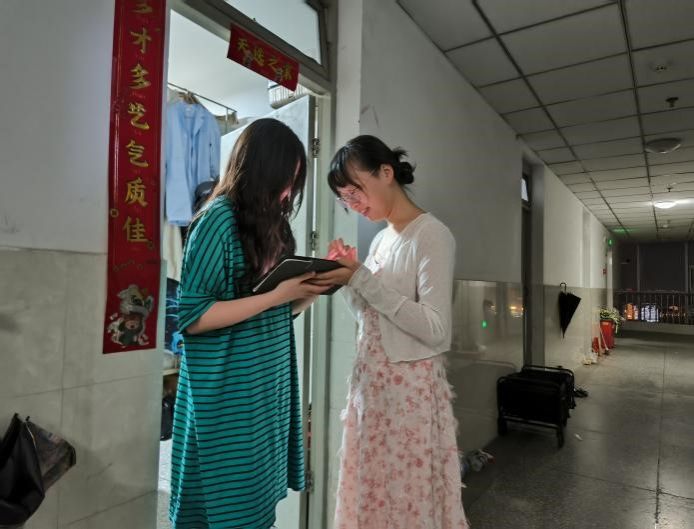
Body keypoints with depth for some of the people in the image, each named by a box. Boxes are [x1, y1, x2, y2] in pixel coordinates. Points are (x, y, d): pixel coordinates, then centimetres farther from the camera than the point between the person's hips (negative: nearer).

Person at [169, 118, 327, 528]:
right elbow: (192, 317, -19)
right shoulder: (220, 219, -14)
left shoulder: (272, 222, 8)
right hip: (228, 391, -7)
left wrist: (314, 285, -5)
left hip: (270, 383, 7)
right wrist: (276, 295, -22)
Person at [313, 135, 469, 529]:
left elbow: (436, 330, -21)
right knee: (368, 495, 17)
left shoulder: (431, 235, -13)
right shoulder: (381, 239, 12)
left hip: (410, 389, -7)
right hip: (370, 386, 8)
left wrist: (362, 280, -21)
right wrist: (349, 278, -1)